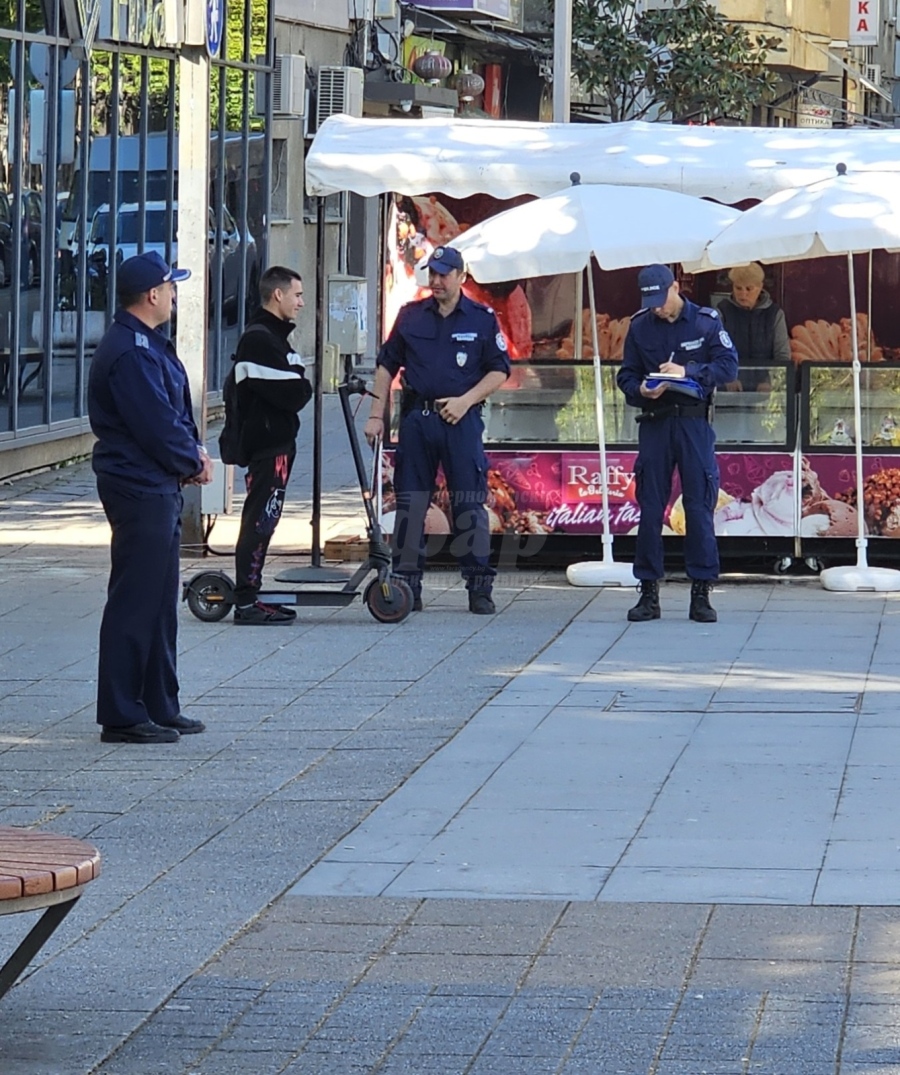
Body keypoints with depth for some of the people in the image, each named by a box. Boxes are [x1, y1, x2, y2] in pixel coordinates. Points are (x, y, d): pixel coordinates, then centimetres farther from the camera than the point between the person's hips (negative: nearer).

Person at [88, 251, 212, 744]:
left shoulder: (148, 345, 15)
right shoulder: (129, 353, -20)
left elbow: (174, 414, 18)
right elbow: (155, 426, -21)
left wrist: (193, 452, 1)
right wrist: (193, 462, -6)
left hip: (158, 486, 11)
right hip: (139, 487, -11)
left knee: (160, 600, 15)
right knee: (135, 602, -7)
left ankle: (158, 707, 22)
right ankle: (121, 716, -3)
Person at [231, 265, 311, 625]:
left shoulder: (274, 335, 20)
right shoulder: (260, 339, -15)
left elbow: (297, 389, 17)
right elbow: (292, 394, -20)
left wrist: (299, 388, -2)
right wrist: (304, 389, -2)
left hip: (278, 441, 11)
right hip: (268, 443, -11)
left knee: (261, 521, 12)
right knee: (260, 520, -10)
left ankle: (250, 598, 16)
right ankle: (246, 602, -10)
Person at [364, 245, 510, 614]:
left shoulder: (482, 319, 4)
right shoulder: (411, 316, 10)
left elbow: (500, 370, 4)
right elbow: (386, 366, 13)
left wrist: (465, 401, -8)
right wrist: (376, 416, 6)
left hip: (461, 420, -2)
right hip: (416, 418, 2)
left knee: (470, 504, -3)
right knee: (410, 502, 4)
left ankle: (480, 587, 1)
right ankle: (406, 583, 9)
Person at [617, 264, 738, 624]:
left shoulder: (705, 321, -1)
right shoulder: (639, 326, 7)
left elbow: (729, 366, -5)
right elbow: (626, 375, 9)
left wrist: (688, 372, -19)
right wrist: (640, 390, -13)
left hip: (694, 422, -2)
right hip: (654, 422, 2)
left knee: (699, 506, -2)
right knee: (650, 507, 3)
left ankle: (701, 592, 3)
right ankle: (648, 591, 9)